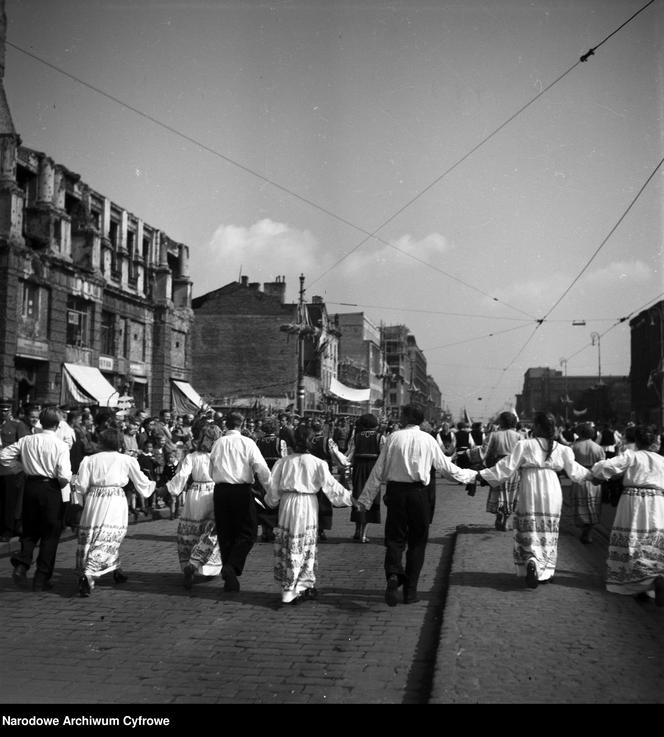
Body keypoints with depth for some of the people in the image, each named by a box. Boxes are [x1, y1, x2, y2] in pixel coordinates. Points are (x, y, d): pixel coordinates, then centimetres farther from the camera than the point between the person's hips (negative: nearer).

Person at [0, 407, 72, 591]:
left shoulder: (26, 440, -1)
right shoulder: (60, 445, -13)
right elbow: (65, 476, -20)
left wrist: (22, 466, 12)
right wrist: (65, 482, 2)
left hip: (31, 486, 4)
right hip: (52, 489, -4)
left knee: (30, 531, 20)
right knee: (50, 535, 8)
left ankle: (21, 564, 0)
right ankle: (41, 579, 11)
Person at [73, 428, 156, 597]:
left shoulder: (90, 460, 6)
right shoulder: (127, 460, 5)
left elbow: (81, 486, 2)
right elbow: (142, 483, 13)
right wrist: (154, 486, 34)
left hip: (93, 501, 2)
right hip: (115, 502, -2)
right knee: (106, 542, -2)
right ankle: (88, 576, -20)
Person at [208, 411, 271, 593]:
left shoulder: (217, 443, 7)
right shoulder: (247, 443, -3)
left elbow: (211, 470, 9)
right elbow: (261, 469, -9)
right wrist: (270, 490, -2)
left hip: (220, 490, 4)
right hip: (242, 490, -4)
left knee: (225, 534, 12)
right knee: (247, 532, 6)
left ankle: (230, 579, 15)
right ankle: (231, 567, -15)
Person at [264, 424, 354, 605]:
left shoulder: (283, 462, 1)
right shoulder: (318, 463, -6)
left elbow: (273, 487, 5)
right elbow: (330, 485, -3)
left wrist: (271, 501, 24)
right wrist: (350, 497, 7)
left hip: (287, 504, 2)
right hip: (308, 505, -2)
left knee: (287, 547, 9)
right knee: (305, 547, 7)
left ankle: (289, 589, 14)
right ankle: (304, 587, 12)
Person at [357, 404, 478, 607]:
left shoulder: (394, 437, 0)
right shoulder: (427, 439, 2)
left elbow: (378, 470, 2)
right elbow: (447, 468, 9)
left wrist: (365, 499, 8)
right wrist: (473, 475, 24)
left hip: (395, 491, 0)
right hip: (418, 493, 0)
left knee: (395, 538, 7)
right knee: (417, 542, 11)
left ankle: (393, 575, -20)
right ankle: (410, 591, 13)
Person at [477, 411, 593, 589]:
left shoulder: (525, 445, -8)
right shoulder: (560, 449, 3)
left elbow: (507, 467, -8)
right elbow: (574, 470, 14)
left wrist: (482, 475, -1)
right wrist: (590, 474, 34)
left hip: (530, 494, -3)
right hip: (552, 493, 3)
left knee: (529, 531, 3)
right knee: (548, 533, 13)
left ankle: (532, 562, -21)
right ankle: (545, 571, 17)